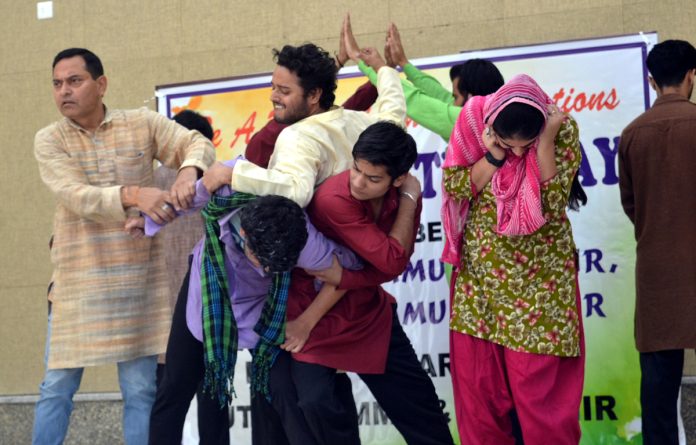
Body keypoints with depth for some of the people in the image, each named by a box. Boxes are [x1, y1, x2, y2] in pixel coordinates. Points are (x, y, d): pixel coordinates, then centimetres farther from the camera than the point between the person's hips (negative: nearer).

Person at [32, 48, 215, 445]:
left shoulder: (143, 123, 2)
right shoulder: (49, 140, -3)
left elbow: (198, 144, -5)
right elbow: (77, 197, -17)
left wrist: (189, 171, -29)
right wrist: (133, 195, -35)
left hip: (139, 279, 1)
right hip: (78, 281, 0)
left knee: (141, 390, 4)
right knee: (57, 388, 4)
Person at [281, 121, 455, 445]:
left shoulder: (404, 195, -10)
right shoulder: (334, 199, -29)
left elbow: (385, 268, -14)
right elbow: (392, 261, -29)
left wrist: (342, 277, -30)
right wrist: (409, 200, -23)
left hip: (369, 313, 5)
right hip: (316, 317, -5)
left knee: (418, 400, 8)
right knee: (318, 403, -22)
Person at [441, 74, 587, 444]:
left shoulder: (563, 129, -14)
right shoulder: (472, 123, -9)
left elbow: (551, 203, -20)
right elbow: (455, 187, -9)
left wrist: (545, 141, -25)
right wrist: (495, 154, -21)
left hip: (541, 275, -2)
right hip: (481, 271, 2)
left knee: (542, 383, -1)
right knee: (478, 379, 8)